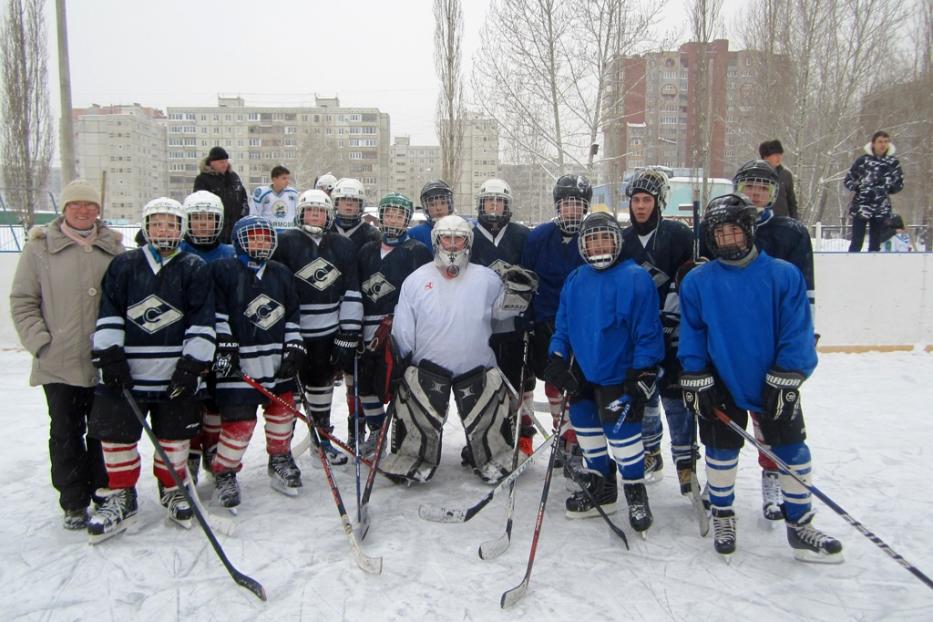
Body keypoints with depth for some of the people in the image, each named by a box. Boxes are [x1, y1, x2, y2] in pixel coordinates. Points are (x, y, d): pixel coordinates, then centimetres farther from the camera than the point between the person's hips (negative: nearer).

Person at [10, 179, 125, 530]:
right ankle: (74, 503, 20)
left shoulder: (114, 249, 6)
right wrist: (40, 342, -8)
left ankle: (104, 493, 28)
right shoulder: (40, 248, 0)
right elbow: (22, 301, 1)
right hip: (59, 363, -1)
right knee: (66, 434, 7)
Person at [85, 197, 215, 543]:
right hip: (126, 371, 1)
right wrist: (109, 357, -6)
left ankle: (172, 489, 30)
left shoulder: (195, 268, 1)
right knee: (117, 433, 5)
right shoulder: (124, 264, 5)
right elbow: (108, 313, 3)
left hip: (176, 372, -1)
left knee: (175, 435, 9)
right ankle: (121, 497, 23)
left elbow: (202, 321, -4)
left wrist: (192, 365, -10)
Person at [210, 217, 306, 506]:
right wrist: (224, 345, -13)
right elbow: (215, 313, -6)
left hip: (278, 360, 6)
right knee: (239, 420, -6)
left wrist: (295, 349, 6)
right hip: (238, 363, -5)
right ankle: (224, 472, 14)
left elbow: (292, 316, 15)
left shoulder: (282, 274, 14)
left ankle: (280, 460, 34)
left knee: (283, 409, 14)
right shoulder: (223, 270, -1)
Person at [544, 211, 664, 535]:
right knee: (586, 426, 15)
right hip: (585, 374, 7)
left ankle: (635, 491, 16)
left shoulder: (636, 278, -13)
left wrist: (642, 373, -15)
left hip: (620, 377, -6)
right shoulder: (574, 281, 5)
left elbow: (648, 331, -13)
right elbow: (563, 325, 12)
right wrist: (557, 359, 3)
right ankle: (600, 485, 34)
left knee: (621, 430, -7)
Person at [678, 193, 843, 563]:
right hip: (721, 384, 0)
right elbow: (691, 333, -1)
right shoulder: (697, 282, -5)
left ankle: (799, 525, 25)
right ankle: (723, 516, 31)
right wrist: (695, 379, -6)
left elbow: (797, 331, -9)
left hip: (775, 384, 0)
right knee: (721, 450, 10)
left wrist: (785, 380, -14)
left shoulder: (784, 275, -9)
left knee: (792, 452, 7)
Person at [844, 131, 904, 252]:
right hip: (861, 206, -3)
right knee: (856, 243, -4)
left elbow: (900, 184, 11)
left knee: (875, 245, 9)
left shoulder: (893, 162, 4)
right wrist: (860, 187, -14)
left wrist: (887, 187, -5)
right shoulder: (863, 160, -3)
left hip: (881, 209, 3)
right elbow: (848, 180, 1)